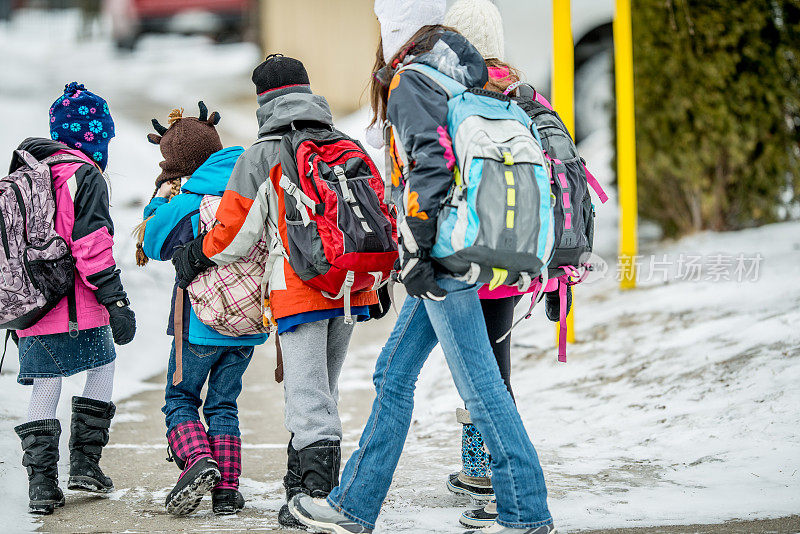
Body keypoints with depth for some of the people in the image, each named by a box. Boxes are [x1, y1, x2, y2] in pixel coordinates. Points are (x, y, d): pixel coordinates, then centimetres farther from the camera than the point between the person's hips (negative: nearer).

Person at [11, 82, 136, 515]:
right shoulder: (84, 176, -8)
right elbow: (92, 245, -17)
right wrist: (116, 301, -16)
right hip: (76, 309, -6)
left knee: (44, 389, 9)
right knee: (103, 367, 14)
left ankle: (41, 482, 1)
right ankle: (85, 462, 9)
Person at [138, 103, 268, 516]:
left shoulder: (186, 207, -14)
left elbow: (153, 244, 5)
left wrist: (163, 191, 15)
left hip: (200, 328, -4)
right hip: (249, 329, 4)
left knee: (180, 400, 11)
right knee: (223, 405, 15)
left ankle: (198, 461, -14)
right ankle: (226, 490, 6)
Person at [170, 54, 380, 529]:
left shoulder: (261, 157, -2)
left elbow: (234, 234, -3)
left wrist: (195, 258, 15)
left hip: (300, 291, -5)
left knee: (309, 395, -7)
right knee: (322, 390, 16)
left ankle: (317, 499, -14)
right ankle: (301, 484, 22)